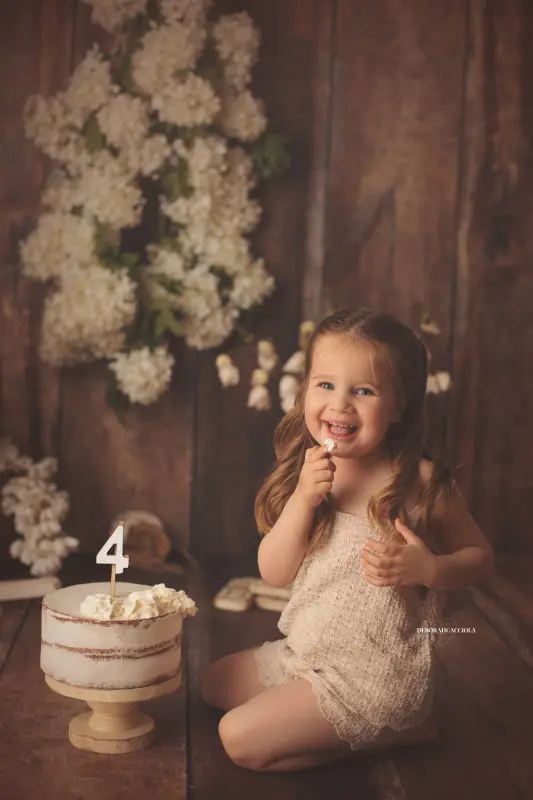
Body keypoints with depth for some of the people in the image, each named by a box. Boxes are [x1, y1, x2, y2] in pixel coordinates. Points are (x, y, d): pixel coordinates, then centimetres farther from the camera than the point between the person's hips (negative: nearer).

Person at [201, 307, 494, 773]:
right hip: (305, 652, 7)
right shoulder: (307, 473, -2)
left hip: (377, 676, -7)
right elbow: (274, 573, -5)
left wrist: (427, 568, -25)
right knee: (214, 683, 22)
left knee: (241, 738, -15)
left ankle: (395, 732, 5)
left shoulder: (420, 482, -16)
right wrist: (303, 499, -20)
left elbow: (481, 556, -3)